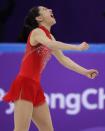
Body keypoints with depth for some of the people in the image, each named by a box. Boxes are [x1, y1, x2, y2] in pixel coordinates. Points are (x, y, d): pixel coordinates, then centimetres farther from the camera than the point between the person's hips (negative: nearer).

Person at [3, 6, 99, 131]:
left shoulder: (49, 37, 18)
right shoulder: (37, 32, -8)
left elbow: (63, 59, 23)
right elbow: (50, 44, -30)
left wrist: (85, 72, 17)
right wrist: (78, 47, -30)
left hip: (35, 87, 9)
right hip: (24, 84, -9)